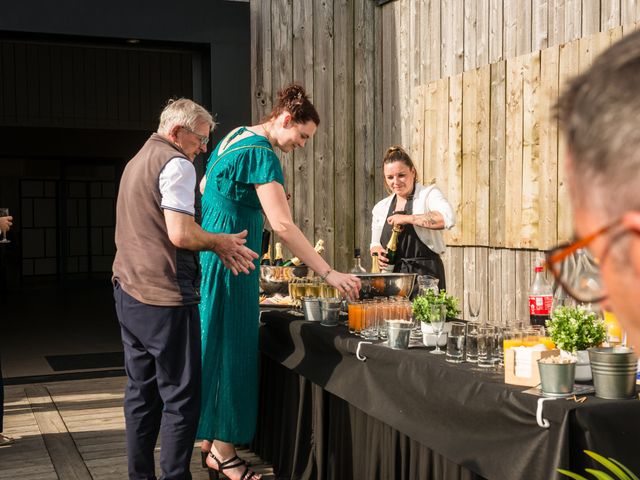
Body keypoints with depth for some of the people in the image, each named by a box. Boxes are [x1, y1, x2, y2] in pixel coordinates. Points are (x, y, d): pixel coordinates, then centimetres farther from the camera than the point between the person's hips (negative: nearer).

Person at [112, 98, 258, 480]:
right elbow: (181, 234, -21)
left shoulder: (138, 161, 20)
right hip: (163, 296, -10)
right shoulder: (176, 164, -11)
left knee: (141, 392, 13)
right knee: (180, 397, -3)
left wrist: (216, 245, 15)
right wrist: (221, 242, -4)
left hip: (129, 291, 10)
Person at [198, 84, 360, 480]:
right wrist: (329, 274, -25)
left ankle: (212, 439, 23)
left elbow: (205, 187, 22)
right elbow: (283, 225, -25)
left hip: (211, 250, 10)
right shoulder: (262, 154, -18)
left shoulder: (236, 136, 12)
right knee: (232, 347, -4)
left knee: (218, 344, 14)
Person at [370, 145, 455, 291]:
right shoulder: (380, 208, 16)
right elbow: (375, 243, 26)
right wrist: (377, 251, 2)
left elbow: (448, 219, -21)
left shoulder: (428, 194, -1)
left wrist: (407, 218, -17)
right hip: (392, 275, 5)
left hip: (426, 274, -5)